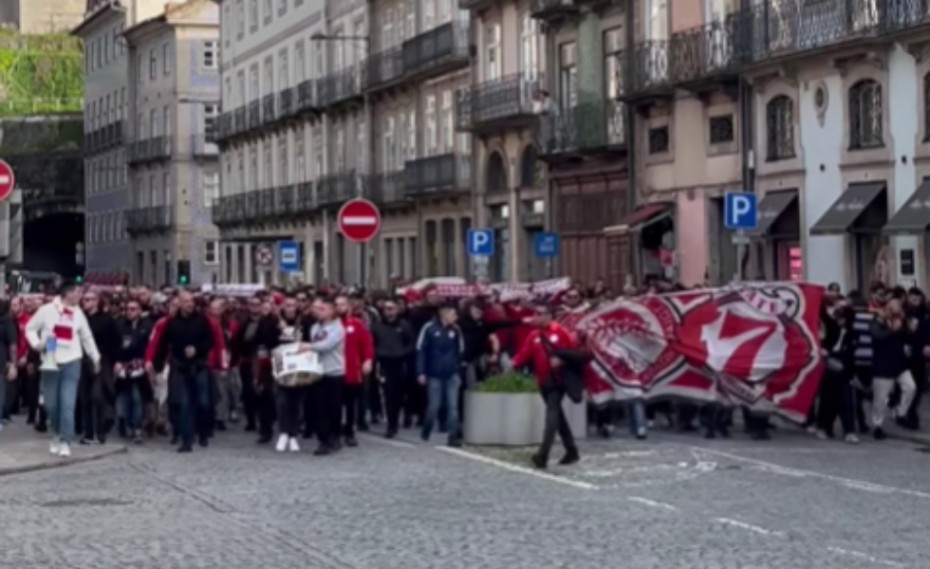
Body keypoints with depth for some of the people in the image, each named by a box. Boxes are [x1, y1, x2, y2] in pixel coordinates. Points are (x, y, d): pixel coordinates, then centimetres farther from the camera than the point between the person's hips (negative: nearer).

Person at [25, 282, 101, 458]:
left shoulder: (78, 314, 4)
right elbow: (30, 328, 5)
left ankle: (65, 442, -8)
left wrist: (95, 358, 20)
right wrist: (37, 344, -11)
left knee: (68, 404, -11)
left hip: (71, 363, 1)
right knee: (51, 404, 6)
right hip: (50, 363, 0)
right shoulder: (46, 310, -4)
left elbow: (87, 337, 15)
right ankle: (57, 435, 30)